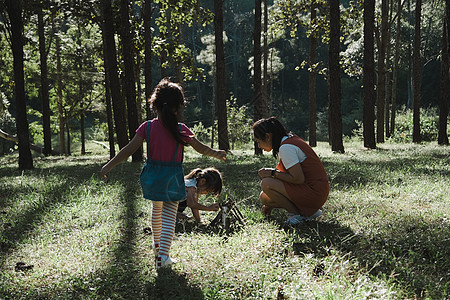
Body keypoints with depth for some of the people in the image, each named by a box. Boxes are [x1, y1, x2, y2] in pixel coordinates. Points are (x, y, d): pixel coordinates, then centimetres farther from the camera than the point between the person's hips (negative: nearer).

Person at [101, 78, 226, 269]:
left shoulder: (148, 127, -7)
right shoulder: (181, 130, -9)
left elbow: (129, 149, -8)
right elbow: (200, 148, 3)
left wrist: (110, 165, -2)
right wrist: (216, 154, 22)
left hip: (153, 177, 3)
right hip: (173, 178, -3)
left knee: (156, 209, 25)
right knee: (169, 217, 3)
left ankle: (157, 244, 44)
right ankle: (163, 256, -3)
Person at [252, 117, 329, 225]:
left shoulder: (286, 147, -19)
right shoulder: (291, 139, 13)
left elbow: (298, 179, -24)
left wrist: (273, 173, -12)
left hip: (314, 192, -10)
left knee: (266, 184, -19)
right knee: (264, 197, 10)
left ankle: (297, 214, -6)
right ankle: (309, 211, 9)